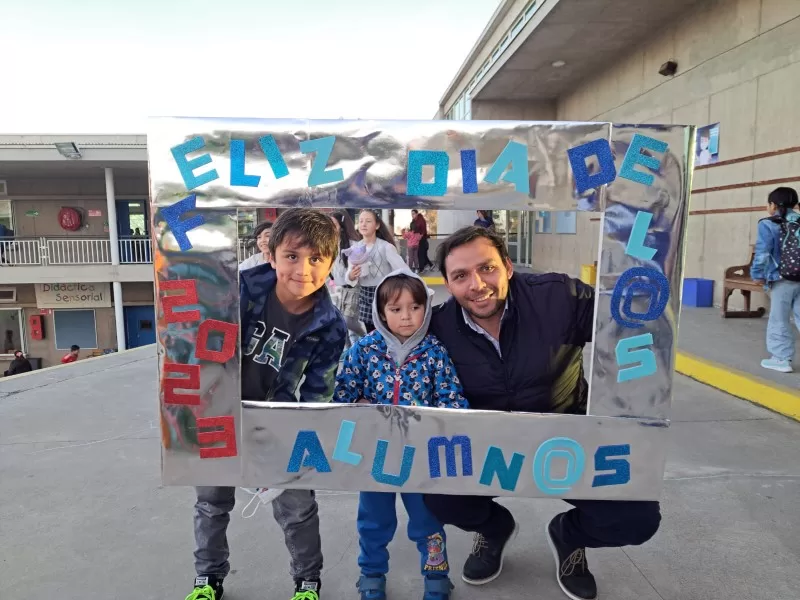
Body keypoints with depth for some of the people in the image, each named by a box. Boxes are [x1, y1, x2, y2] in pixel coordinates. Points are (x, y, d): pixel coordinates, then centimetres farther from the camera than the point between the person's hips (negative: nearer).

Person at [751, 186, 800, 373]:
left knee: (779, 320, 3)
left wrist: (757, 274, 2)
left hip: (781, 280, -5)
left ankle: (782, 358, 6)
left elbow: (762, 253, -9)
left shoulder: (768, 224, -5)